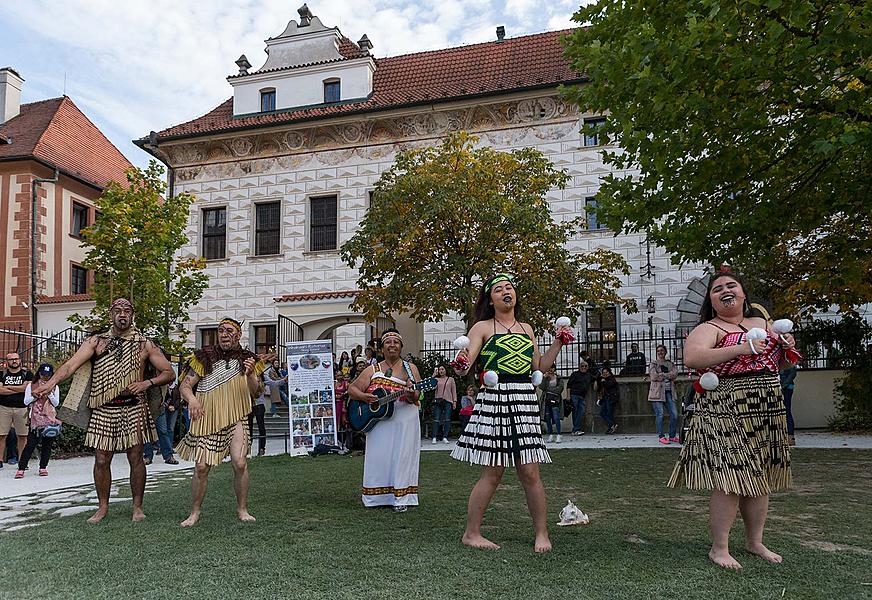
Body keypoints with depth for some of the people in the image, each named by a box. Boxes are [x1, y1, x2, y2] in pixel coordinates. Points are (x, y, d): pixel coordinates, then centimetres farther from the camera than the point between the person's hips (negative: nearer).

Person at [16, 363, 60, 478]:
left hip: (50, 420, 1)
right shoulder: (31, 385, 6)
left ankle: (43, 467, 13)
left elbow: (56, 403, 1)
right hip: (35, 420, -1)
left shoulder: (54, 387, 7)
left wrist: (49, 393, -11)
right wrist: (36, 395, -13)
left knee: (47, 444, 4)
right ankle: (21, 468, -5)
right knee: (30, 444, -7)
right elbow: (26, 402, 2)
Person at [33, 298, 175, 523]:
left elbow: (169, 373, 7)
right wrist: (51, 383, -24)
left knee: (136, 458, 2)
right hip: (103, 409, 1)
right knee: (101, 460, 3)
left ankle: (137, 506, 16)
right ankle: (103, 506, 20)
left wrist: (147, 382, -10)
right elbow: (72, 364, -7)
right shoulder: (96, 342, 6)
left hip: (134, 408, -1)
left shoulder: (144, 344, 5)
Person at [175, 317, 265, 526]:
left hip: (235, 419, 0)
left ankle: (242, 509, 4)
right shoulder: (205, 357, 2)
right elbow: (184, 386, 3)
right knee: (201, 467, -3)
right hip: (207, 419, 0)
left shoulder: (247, 359, 7)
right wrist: (192, 399, -18)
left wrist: (249, 375, -13)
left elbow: (256, 393, 5)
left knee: (240, 463, -13)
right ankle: (195, 511, 17)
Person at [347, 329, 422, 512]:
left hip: (405, 421, -1)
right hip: (378, 420, 1)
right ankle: (379, 497, 17)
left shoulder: (410, 368, 5)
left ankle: (401, 498, 8)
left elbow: (417, 397, -4)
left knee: (402, 457, -1)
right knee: (378, 457, 3)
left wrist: (411, 394, -27)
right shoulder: (373, 370, 8)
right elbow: (351, 389, 7)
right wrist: (363, 396, -12)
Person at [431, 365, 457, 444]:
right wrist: (434, 375, -7)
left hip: (448, 401, 0)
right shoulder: (436, 379, 12)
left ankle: (445, 437, 0)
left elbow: (454, 391, 11)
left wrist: (455, 401, 2)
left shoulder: (451, 379, 13)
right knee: (436, 419, -4)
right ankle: (434, 437, -3)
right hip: (438, 401, 0)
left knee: (447, 420, -3)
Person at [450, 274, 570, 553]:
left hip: (525, 401, 4)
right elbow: (465, 366, -7)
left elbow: (538, 367, 22)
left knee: (530, 473, 3)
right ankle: (471, 533, 13)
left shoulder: (526, 329, 18)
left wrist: (557, 343, 13)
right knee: (492, 473, -1)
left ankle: (542, 533, 17)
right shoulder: (482, 327, 2)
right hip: (494, 400, -4)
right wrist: (461, 366, -30)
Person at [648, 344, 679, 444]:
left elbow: (675, 374, -1)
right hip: (657, 392, -4)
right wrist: (668, 375, -3)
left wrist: (661, 375, -8)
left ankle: (672, 436, 13)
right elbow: (653, 376, -10)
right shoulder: (653, 364, 5)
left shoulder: (670, 363, 17)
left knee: (674, 414, 0)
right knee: (660, 414, -7)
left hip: (668, 392, 4)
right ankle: (661, 436, 2)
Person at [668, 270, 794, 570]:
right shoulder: (709, 328, -6)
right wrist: (742, 348, -28)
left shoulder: (762, 324, 17)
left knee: (761, 478, 12)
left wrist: (785, 347, 6)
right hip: (727, 411, -7)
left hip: (768, 410, 7)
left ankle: (755, 541, 28)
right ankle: (719, 548, 3)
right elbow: (691, 358, -26)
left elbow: (775, 364, 30)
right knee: (731, 480, -9)